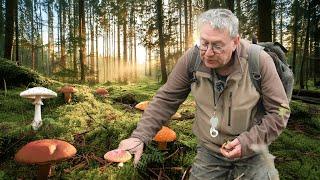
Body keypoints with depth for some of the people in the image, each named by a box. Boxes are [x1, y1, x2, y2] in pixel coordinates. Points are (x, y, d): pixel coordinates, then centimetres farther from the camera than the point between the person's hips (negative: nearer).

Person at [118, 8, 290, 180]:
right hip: (209, 152, 1)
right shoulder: (192, 58, -17)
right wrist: (139, 136, -20)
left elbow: (279, 111, -11)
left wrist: (247, 142, -20)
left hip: (253, 153, 0)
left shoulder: (259, 61, -21)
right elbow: (165, 100, -11)